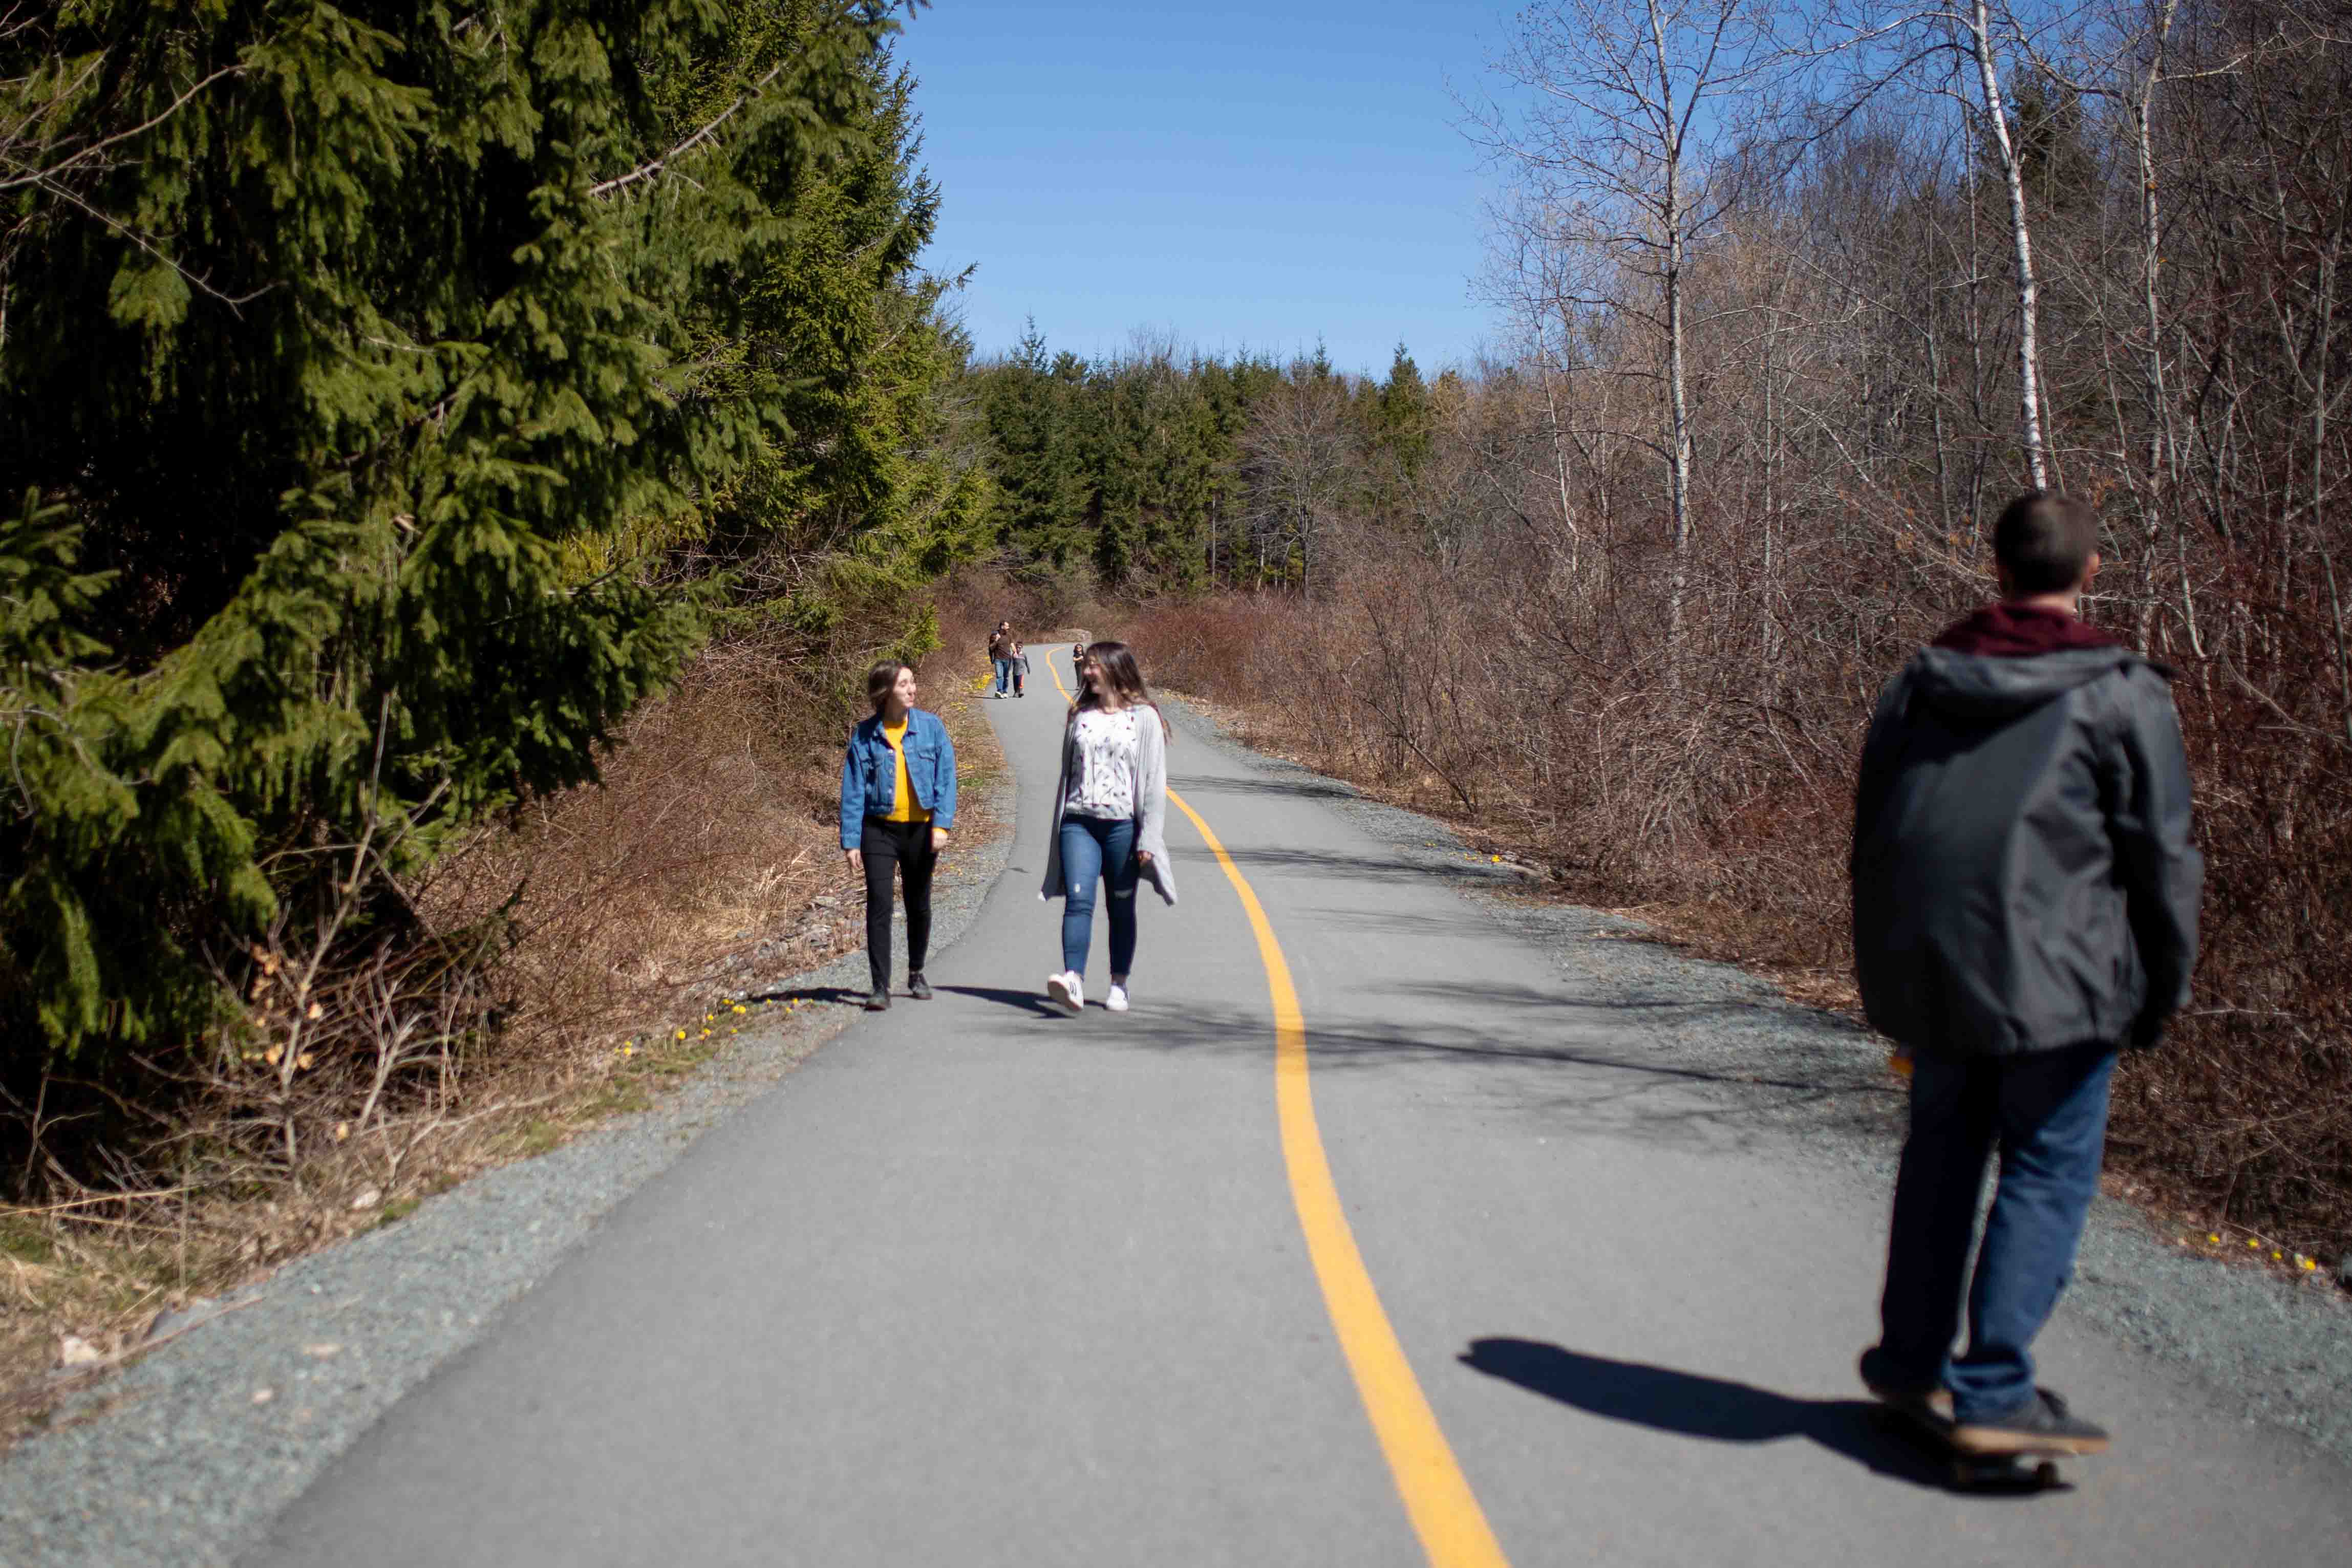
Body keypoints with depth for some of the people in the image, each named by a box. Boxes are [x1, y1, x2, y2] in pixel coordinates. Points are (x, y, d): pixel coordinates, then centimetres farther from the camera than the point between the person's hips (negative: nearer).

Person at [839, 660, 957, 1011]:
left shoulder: (931, 726, -1)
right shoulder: (865, 735, -3)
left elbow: (946, 778, -2)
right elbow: (853, 790, -2)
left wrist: (942, 825, -12)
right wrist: (850, 841, -6)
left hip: (920, 829, 2)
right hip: (879, 829, -2)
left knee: (919, 906, 14)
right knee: (879, 905, -10)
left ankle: (916, 975, 34)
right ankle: (881, 987, -6)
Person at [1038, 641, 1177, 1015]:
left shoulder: (1143, 718, 0)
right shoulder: (1080, 715, 13)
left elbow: (1155, 781, -3)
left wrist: (1149, 837, -9)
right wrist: (1057, 827, 14)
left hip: (1122, 825, -2)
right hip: (1079, 822, 3)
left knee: (1121, 908, 7)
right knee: (1078, 900, -14)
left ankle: (1118, 985, 18)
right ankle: (1074, 982, -25)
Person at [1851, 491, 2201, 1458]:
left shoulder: (1920, 682, 11)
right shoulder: (2122, 695, -4)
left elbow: (1871, 837, 16)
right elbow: (2161, 857, -3)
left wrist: (1887, 967, 24)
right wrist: (2162, 991, 7)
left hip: (1927, 969, 5)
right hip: (2053, 976, -5)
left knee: (1941, 1154, 18)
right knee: (2048, 1171, 2)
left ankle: (1910, 1359, 28)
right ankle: (1995, 1390, -1)